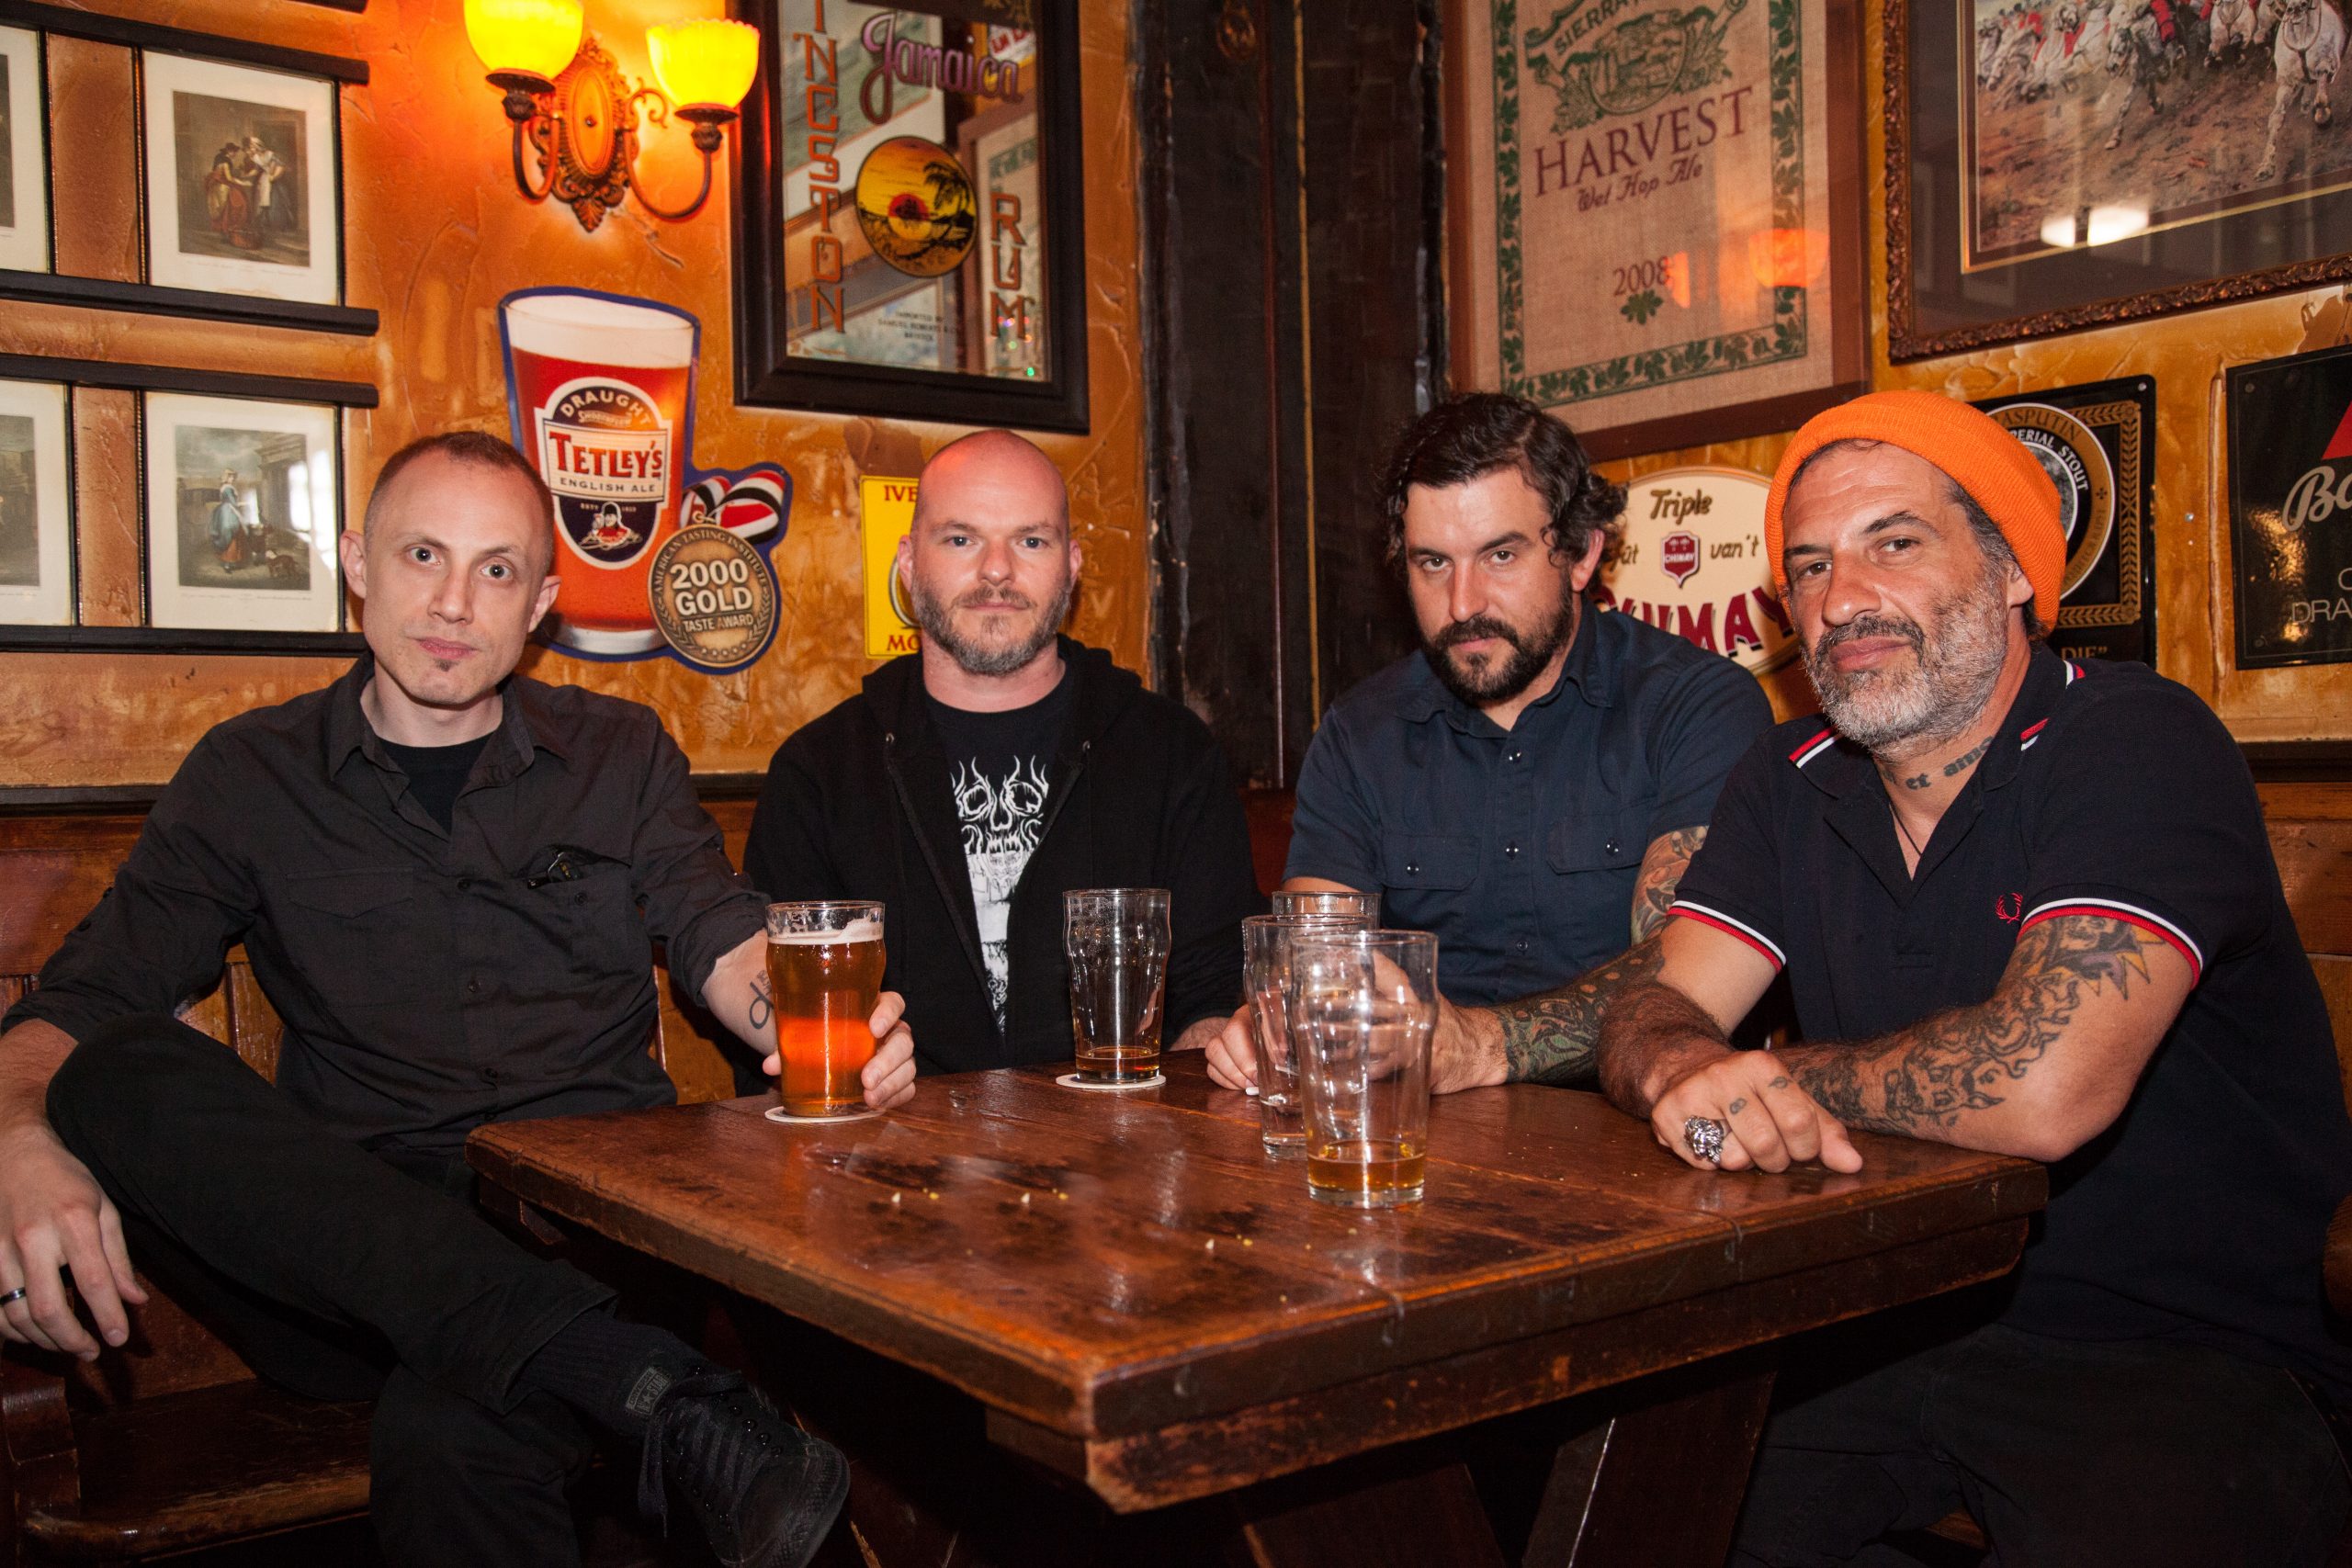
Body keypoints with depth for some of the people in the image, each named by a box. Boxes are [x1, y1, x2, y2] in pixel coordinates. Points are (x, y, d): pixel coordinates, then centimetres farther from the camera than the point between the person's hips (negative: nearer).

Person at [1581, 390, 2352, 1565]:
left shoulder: (2139, 746, -14)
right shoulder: (1789, 783, 7)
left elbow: (2042, 1085, -28)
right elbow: (1653, 1005, 0)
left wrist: (1783, 1071, -11)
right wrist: (1685, 1070, -25)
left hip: (2174, 1357, -4)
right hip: (1885, 1329, 5)